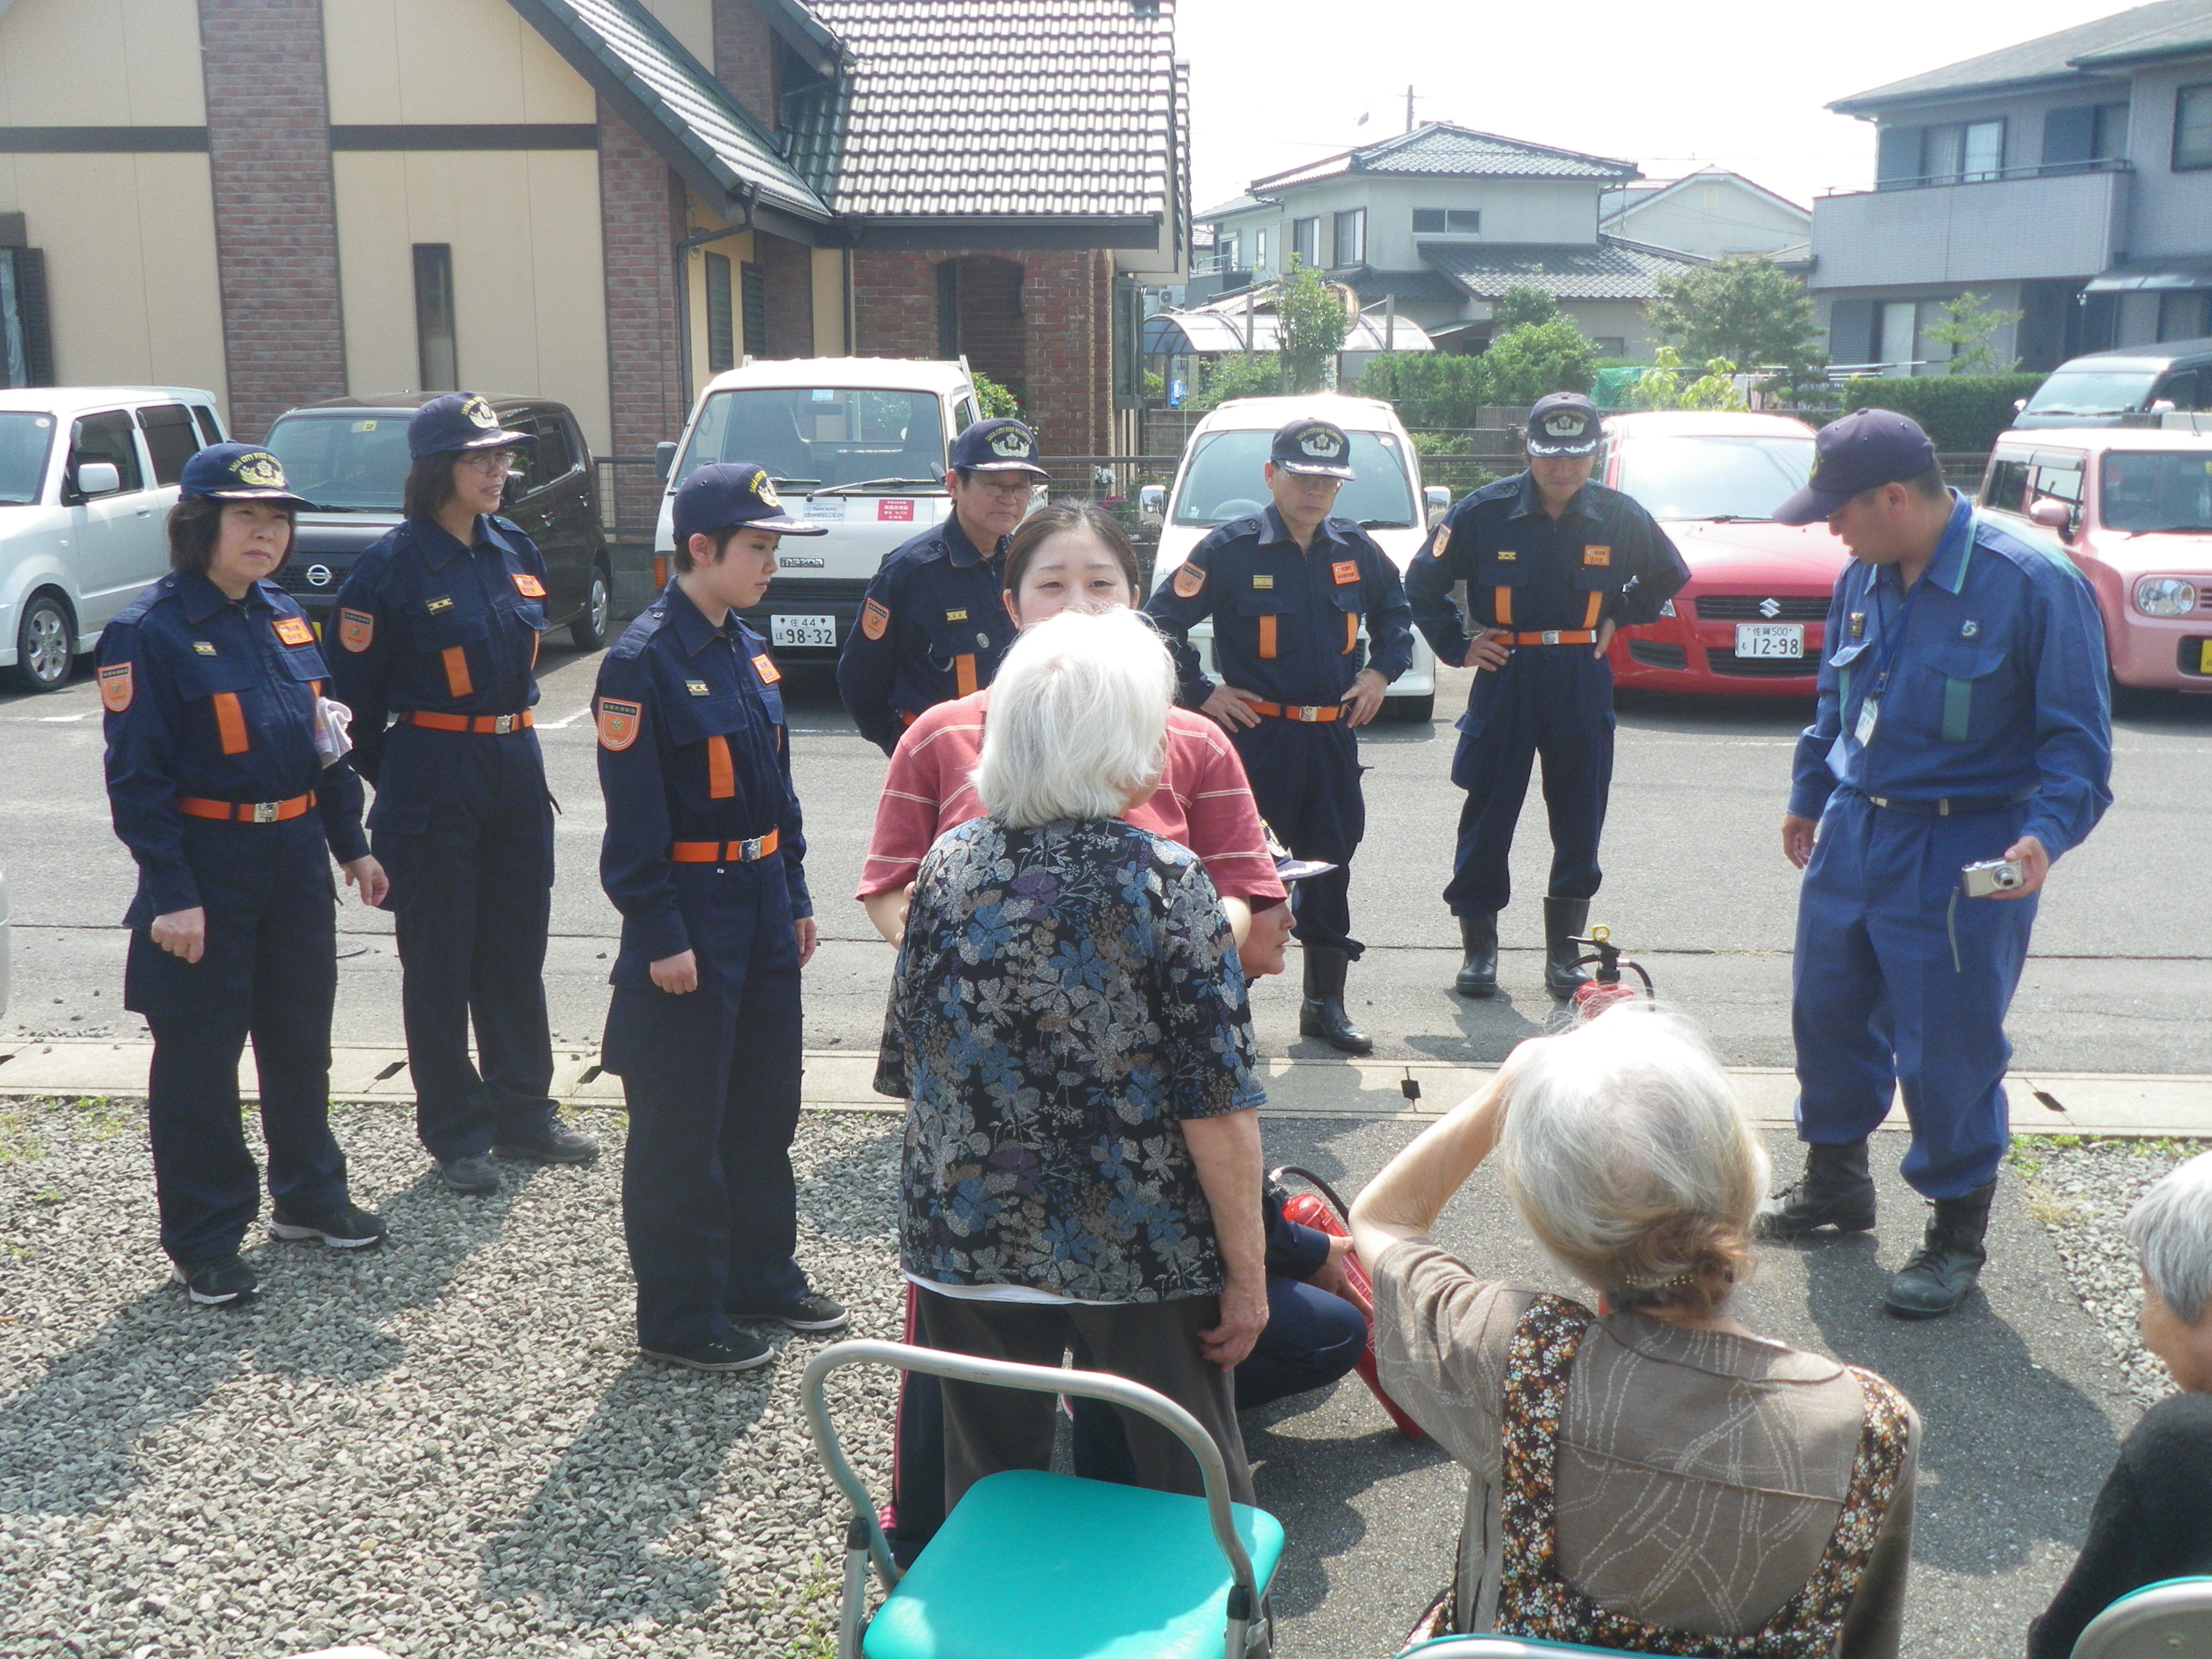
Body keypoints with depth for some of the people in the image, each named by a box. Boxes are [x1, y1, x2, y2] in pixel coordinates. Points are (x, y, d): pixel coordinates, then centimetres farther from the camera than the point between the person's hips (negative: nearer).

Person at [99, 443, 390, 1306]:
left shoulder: (284, 615, 9)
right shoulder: (151, 629, -13)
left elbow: (324, 740, 16)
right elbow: (136, 775, -15)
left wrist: (352, 844, 14)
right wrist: (172, 895, -19)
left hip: (296, 862, 7)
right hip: (207, 871, -7)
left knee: (300, 1037, 18)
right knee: (199, 1055, 3)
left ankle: (310, 1194, 35)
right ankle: (203, 1243, 15)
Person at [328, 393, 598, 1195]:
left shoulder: (516, 549, 7)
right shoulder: (393, 565, -11)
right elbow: (355, 692, -6)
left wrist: (512, 735, 17)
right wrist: (395, 783, 0)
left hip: (516, 768, 6)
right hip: (432, 781, -6)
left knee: (517, 948, 13)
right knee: (440, 961, 5)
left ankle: (523, 1112, 26)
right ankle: (456, 1134, 15)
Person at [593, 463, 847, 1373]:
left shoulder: (750, 652, 10)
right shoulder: (644, 660, -15)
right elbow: (634, 816, -18)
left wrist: (795, 896, 16)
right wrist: (663, 938, -19)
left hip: (763, 910, 9)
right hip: (690, 919, -8)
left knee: (765, 1108, 18)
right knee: (680, 1129, 2)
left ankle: (763, 1274, 33)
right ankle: (679, 1317, 14)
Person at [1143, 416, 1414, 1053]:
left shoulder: (1355, 550, 6)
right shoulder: (1231, 549, -8)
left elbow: (1395, 610, 25)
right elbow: (1161, 622, -6)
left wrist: (1380, 671, 10)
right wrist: (1200, 693, -8)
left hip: (1334, 736, 5)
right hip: (1257, 734, -4)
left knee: (1330, 868, 10)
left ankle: (1325, 1002, 21)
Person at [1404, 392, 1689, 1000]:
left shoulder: (1620, 516, 0)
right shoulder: (1487, 511, -5)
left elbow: (1669, 578, 19)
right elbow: (1423, 582, 6)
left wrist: (1617, 619, 10)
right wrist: (1456, 646, 2)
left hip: (1584, 683, 2)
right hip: (1505, 679, -1)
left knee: (1580, 820, 5)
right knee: (1488, 815, 1)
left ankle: (1565, 954, 17)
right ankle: (1478, 949, 13)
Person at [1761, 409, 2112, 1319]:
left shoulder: (2033, 585, -18)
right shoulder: (1863, 579, 3)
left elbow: (2078, 736, -15)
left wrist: (2045, 834, -29)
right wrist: (1808, 794, 27)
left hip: (1964, 857, -7)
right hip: (1855, 834, 7)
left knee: (1949, 1047, 0)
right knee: (1828, 1012, 16)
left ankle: (1957, 1232, 19)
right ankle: (1836, 1175, 38)